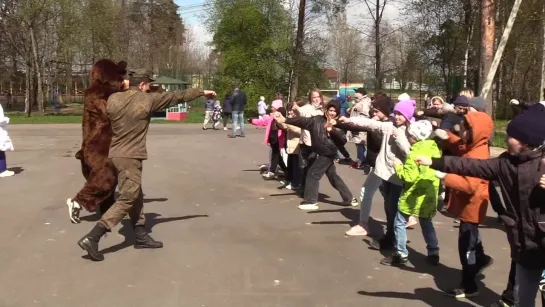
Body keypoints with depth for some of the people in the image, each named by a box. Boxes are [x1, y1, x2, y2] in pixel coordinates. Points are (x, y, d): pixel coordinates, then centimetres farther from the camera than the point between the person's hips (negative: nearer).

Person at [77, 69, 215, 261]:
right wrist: (201, 92, 12)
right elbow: (177, 97, 0)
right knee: (127, 199, -6)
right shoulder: (147, 100, -9)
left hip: (116, 154, 8)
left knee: (136, 197, 17)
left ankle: (141, 236, 24)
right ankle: (91, 238, -12)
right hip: (129, 157, -8)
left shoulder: (113, 99, 3)